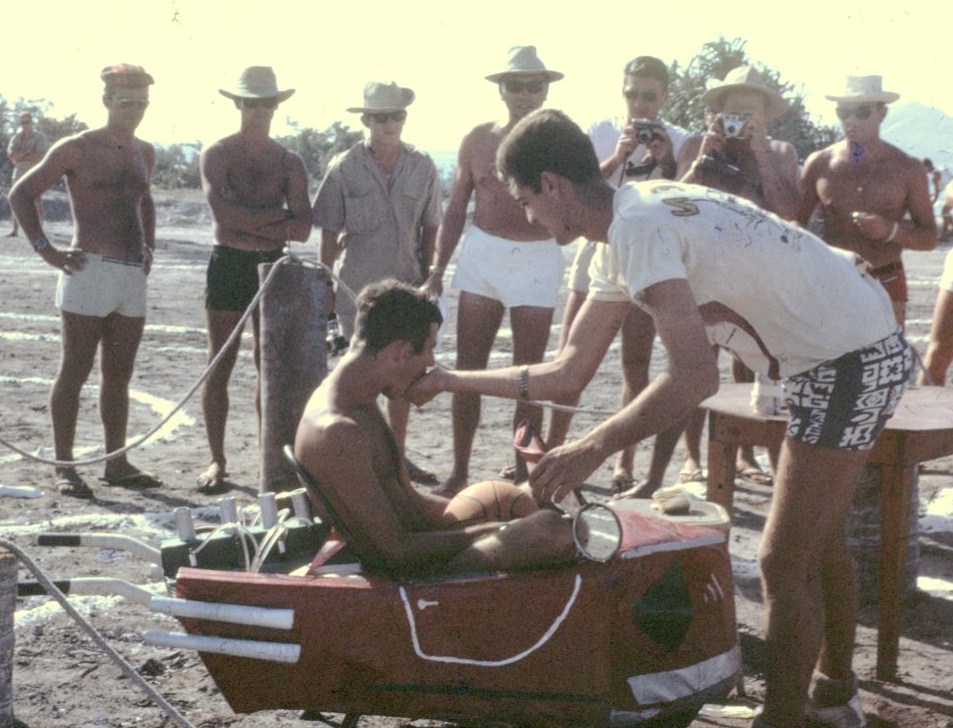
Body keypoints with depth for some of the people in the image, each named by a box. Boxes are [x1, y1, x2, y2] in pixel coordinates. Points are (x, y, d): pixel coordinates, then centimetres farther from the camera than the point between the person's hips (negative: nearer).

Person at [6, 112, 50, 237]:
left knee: (36, 203, -9)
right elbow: (10, 153, -3)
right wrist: (29, 155, -14)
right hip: (19, 172, 5)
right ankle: (15, 229, 7)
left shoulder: (40, 137, -4)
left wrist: (21, 156, -10)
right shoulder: (16, 137, 10)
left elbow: (41, 156, -16)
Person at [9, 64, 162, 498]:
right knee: (75, 372, -3)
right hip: (90, 270, -6)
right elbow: (21, 194, -3)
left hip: (133, 276, 6)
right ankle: (64, 467, 1)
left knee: (119, 375, 10)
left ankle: (117, 464, 17)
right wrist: (47, 251, -9)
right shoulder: (76, 149, -4)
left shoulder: (144, 153, 15)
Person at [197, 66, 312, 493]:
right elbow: (223, 211, -15)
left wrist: (249, 224, -10)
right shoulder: (217, 155, 2)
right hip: (228, 265, -2)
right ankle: (217, 460, 4)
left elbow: (303, 229, -1)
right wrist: (276, 216, -9)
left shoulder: (289, 163, 10)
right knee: (220, 366, -1)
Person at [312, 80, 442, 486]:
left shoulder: (422, 167, 3)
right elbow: (329, 233, -1)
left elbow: (430, 228, 10)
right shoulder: (345, 169, -5)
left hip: (406, 284, 3)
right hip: (358, 284, -3)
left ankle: (396, 454, 24)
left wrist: (428, 278, 7)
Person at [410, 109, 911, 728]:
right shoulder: (617, 241, 7)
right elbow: (567, 374, 11)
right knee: (820, 539, 23)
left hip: (856, 361, -10)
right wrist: (451, 381, 13)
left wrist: (593, 449, -36)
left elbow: (696, 375, -35)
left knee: (785, 563, -4)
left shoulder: (636, 226, -24)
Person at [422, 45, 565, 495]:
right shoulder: (479, 140, 7)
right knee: (468, 370, 3)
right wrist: (438, 269, 6)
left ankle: (523, 472, 13)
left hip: (537, 261, -2)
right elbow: (456, 210, 12)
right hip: (480, 258, 2)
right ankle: (459, 472, 12)